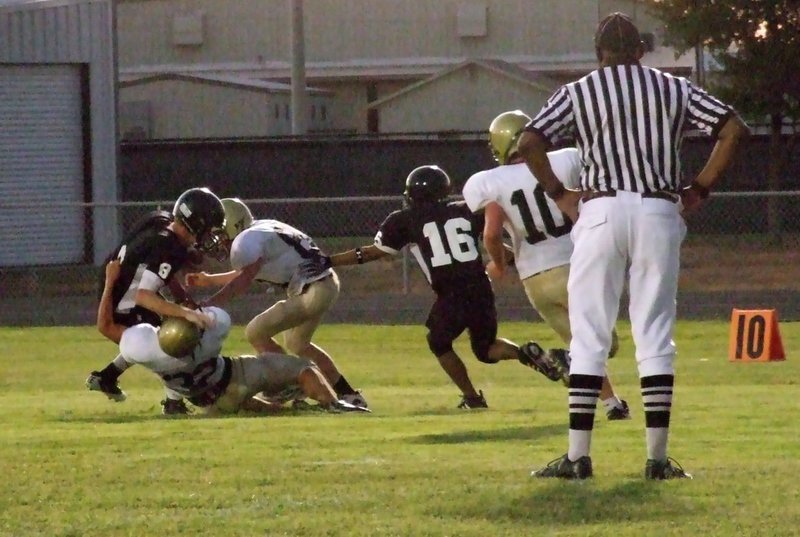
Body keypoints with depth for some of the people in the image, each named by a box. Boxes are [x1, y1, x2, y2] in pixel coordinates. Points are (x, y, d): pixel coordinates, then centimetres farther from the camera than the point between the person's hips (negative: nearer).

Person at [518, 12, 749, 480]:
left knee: (589, 335, 2)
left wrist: (557, 193, 5)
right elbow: (734, 128, 3)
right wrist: (702, 189, 7)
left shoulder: (578, 94, 5)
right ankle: (658, 457, -1)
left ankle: (578, 455, -3)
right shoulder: (675, 90, 10)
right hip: (659, 212, 1)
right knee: (656, 334, 4)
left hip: (600, 211, -1)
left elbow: (530, 143, -7)